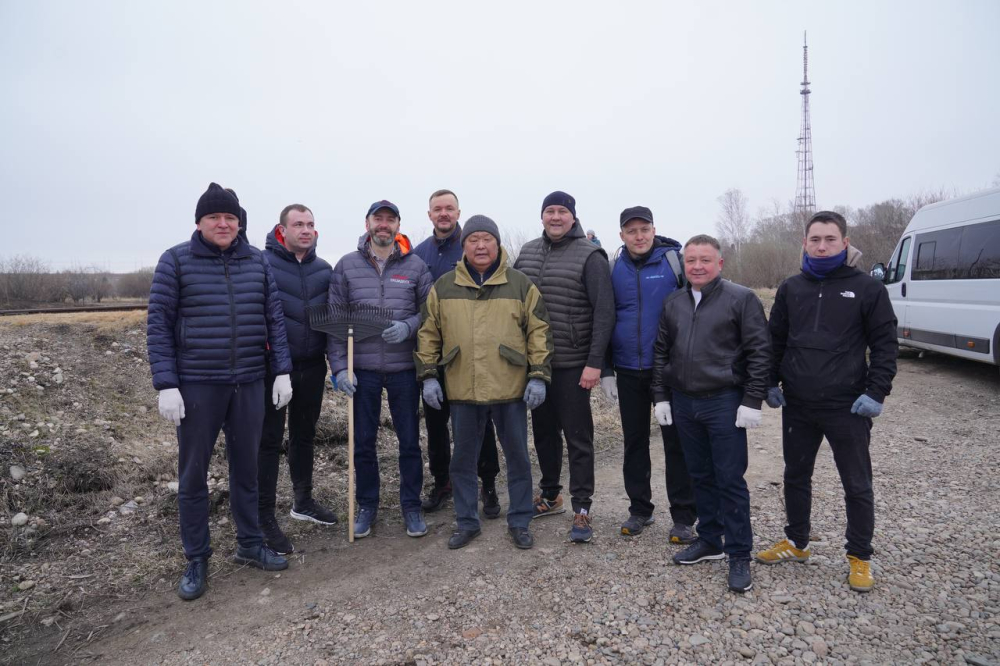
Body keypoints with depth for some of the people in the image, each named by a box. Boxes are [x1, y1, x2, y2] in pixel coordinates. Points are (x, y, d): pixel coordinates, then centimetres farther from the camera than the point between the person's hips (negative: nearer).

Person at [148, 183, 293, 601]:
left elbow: (273, 319, 8)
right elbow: (158, 324, -4)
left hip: (249, 383, 3)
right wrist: (166, 385, -10)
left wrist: (282, 372, 2)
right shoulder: (176, 261, -3)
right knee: (193, 473, 7)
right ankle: (196, 560, 22)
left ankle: (250, 544, 30)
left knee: (246, 468, 14)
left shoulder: (257, 262, 5)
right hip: (196, 385, -2)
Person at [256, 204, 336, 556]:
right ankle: (264, 517, 13)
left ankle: (303, 501, 34)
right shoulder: (262, 263, -9)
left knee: (304, 436, 17)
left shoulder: (324, 269, 7)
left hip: (312, 368, 5)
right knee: (269, 440, 3)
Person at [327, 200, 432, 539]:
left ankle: (411, 505, 25)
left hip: (404, 368, 0)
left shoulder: (416, 266, 2)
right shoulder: (346, 266, 3)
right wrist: (339, 367, -5)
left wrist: (408, 326, -16)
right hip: (362, 370, 1)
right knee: (363, 442, 9)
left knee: (409, 440, 8)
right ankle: (367, 505, 28)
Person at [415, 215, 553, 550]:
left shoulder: (520, 284, 2)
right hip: (462, 391, 1)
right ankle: (466, 522, 28)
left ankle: (520, 522, 26)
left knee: (518, 458, 10)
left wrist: (539, 376, -5)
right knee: (463, 460, 12)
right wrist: (428, 375, 3)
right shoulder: (443, 287, 6)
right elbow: (429, 334, 9)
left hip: (511, 390, -1)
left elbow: (539, 332, 1)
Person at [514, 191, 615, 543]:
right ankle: (549, 495, 33)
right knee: (543, 431, 17)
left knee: (578, 438, 2)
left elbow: (604, 311, -13)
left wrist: (595, 362, -19)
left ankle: (582, 509, 11)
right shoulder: (527, 252, 9)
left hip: (573, 365, -6)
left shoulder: (589, 255, -8)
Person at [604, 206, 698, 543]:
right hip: (629, 372, 3)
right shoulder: (615, 269, 5)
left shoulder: (675, 260, -5)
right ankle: (639, 509, 27)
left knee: (677, 442, 4)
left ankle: (683, 517, 16)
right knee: (634, 441, 12)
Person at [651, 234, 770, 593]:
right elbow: (661, 352, 14)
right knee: (700, 475, 15)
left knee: (730, 479, 1)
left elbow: (759, 352, -8)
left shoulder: (741, 298, -5)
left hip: (725, 403, -5)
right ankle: (709, 539, 30)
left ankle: (739, 554, 14)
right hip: (683, 403, 5)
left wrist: (752, 401, -12)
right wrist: (661, 396, 9)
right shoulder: (673, 302, 10)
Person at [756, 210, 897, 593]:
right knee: (796, 476, 16)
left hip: (848, 407, -4)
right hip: (797, 405, 4)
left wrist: (876, 392, -11)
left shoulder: (867, 289, -3)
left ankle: (860, 557, 25)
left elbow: (885, 344, -3)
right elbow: (776, 339, 11)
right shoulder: (791, 288, 7)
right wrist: (771, 383, 3)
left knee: (857, 485, 8)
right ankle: (796, 543, 34)